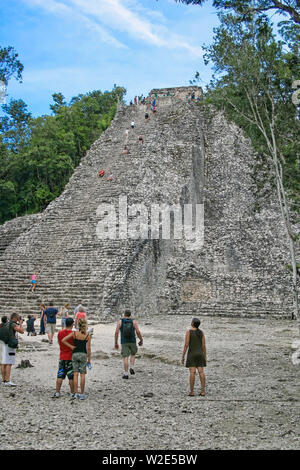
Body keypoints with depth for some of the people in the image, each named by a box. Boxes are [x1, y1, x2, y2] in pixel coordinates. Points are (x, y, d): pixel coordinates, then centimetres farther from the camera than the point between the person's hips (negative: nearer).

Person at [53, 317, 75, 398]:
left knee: (60, 376, 9)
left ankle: (57, 392, 10)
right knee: (71, 377, 4)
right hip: (71, 358, -3)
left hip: (62, 358, 4)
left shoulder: (60, 333, 0)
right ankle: (72, 393, 9)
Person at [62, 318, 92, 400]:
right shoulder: (88, 335, -4)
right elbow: (88, 348, -1)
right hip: (83, 354, -1)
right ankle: (82, 394, 7)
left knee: (75, 374, 6)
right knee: (82, 375, 4)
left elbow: (63, 340, -8)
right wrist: (89, 360, 7)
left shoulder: (74, 333, -3)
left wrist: (71, 346, -1)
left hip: (75, 354, 1)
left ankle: (76, 393, 5)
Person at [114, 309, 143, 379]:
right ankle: (131, 368, 7)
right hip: (132, 342, 1)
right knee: (133, 354, 24)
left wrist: (116, 343, 1)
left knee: (125, 358, 0)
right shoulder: (133, 321, -1)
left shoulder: (120, 321, -2)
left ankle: (126, 374, -5)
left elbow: (116, 332, -7)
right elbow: (138, 332, -8)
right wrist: (141, 340, 7)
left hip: (124, 342, -1)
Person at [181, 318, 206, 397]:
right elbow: (203, 345, 2)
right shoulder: (201, 332, 2)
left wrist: (183, 357, -6)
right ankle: (203, 391, -1)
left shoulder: (188, 332, -11)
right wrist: (205, 357, 8)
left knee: (192, 373, -4)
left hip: (191, 354, -4)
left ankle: (191, 392, -3)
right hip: (200, 354, 4)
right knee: (201, 372, 2)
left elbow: (186, 345, -13)